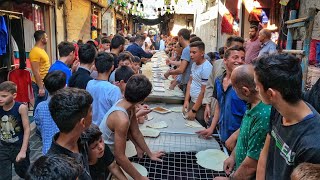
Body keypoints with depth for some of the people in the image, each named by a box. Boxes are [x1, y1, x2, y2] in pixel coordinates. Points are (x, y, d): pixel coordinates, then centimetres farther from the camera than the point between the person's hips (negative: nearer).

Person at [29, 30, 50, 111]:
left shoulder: (41, 50, 12)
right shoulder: (35, 51, -18)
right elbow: (36, 72, -21)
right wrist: (40, 87, -22)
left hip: (44, 83, 10)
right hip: (40, 84, -10)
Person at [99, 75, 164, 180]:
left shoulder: (130, 107, -8)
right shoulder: (122, 119, -35)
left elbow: (136, 133, 4)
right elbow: (120, 156, -29)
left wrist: (150, 154, 11)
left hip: (111, 151, 8)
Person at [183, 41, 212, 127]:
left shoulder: (206, 68, -20)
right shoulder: (194, 64, 6)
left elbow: (203, 92, -20)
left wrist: (194, 110, -16)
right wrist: (186, 100, 6)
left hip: (201, 105, -8)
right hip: (192, 101, 8)